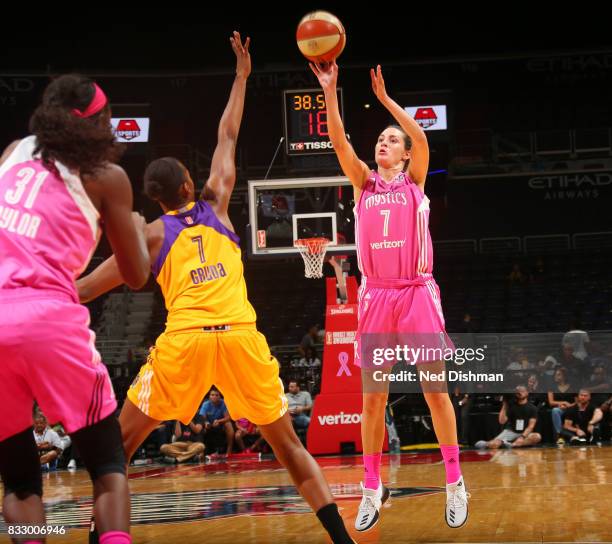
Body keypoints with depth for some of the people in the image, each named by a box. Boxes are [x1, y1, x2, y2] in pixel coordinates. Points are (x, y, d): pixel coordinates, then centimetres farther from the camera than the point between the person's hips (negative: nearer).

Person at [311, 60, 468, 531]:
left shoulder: (414, 181, 7)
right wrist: (330, 91, -12)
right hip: (375, 296, 2)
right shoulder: (364, 183, 12)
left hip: (417, 293, -2)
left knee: (436, 390, -2)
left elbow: (422, 140, -11)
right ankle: (373, 490, 10)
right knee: (373, 397, 2)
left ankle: (455, 483, 6)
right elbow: (340, 142, -2)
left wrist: (385, 98, -12)